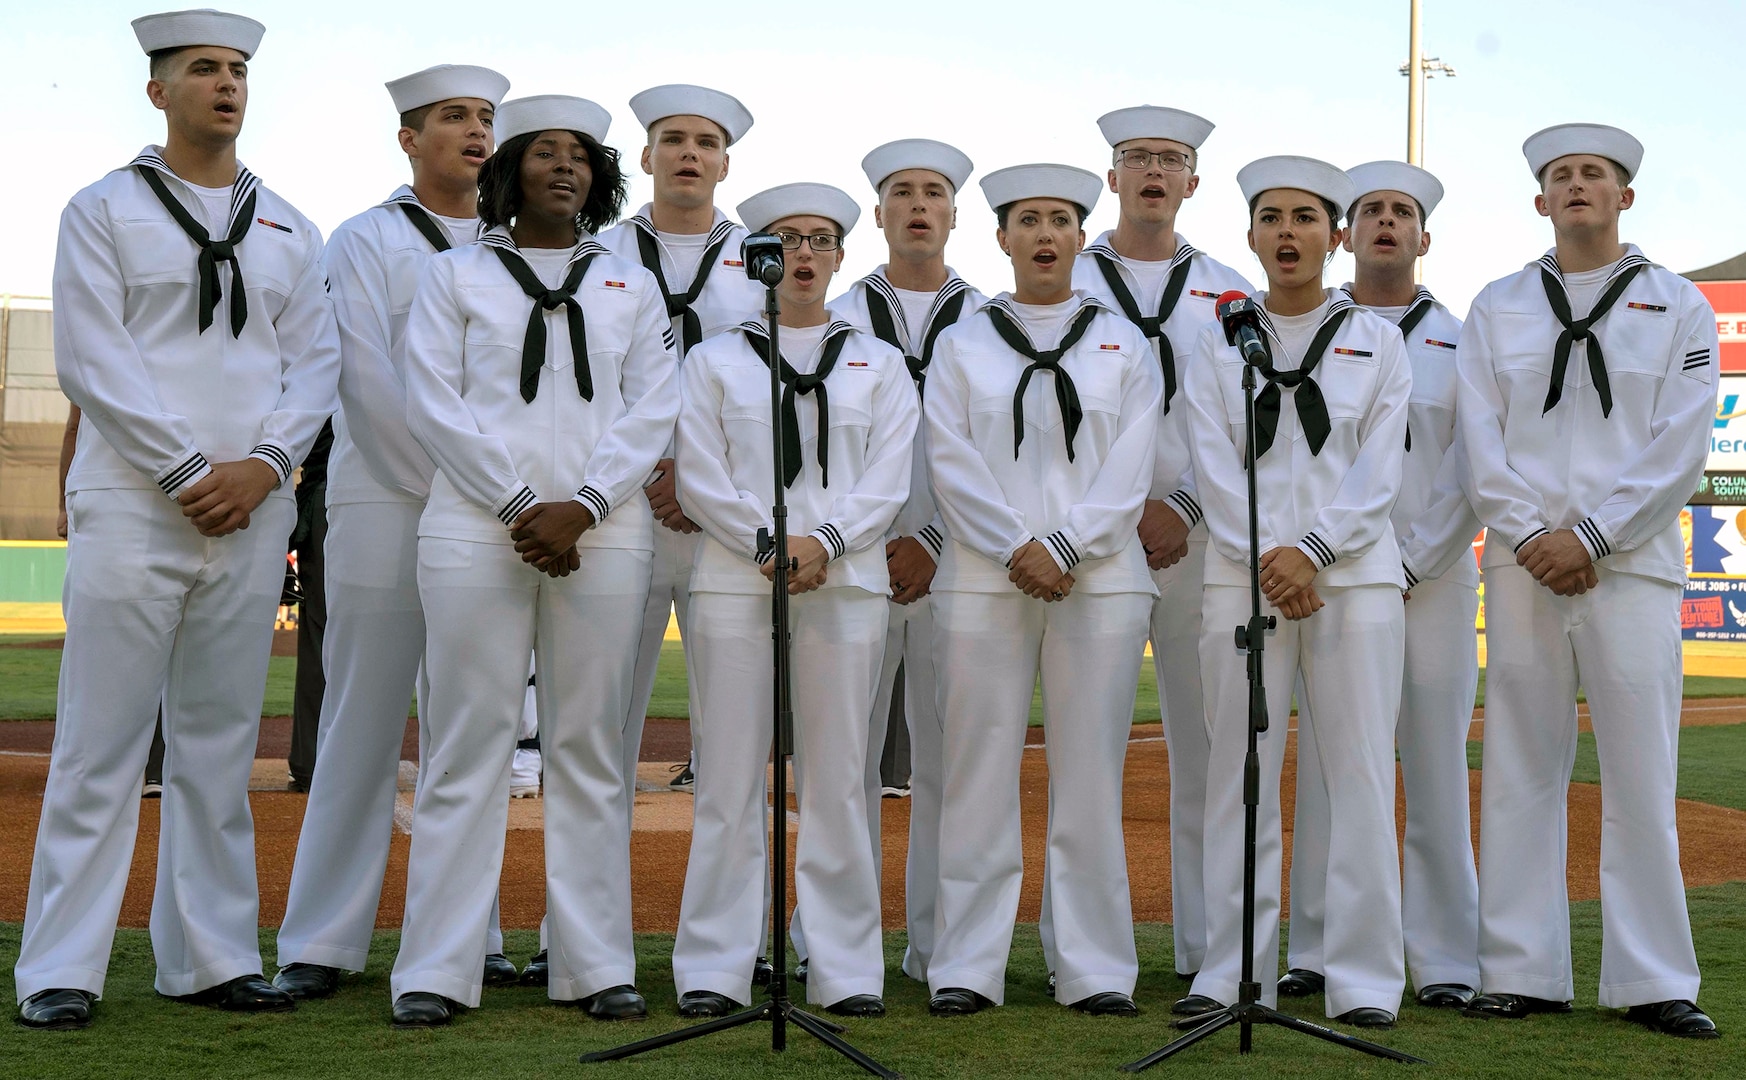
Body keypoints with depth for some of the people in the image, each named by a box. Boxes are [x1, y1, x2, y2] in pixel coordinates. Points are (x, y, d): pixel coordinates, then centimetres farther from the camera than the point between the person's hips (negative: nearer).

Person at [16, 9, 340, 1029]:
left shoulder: (289, 229, 16)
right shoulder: (105, 210, 4)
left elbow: (316, 360, 9)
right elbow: (93, 360, -5)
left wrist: (261, 465, -7)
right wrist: (188, 472, -12)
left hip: (252, 512, 4)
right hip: (133, 505, -4)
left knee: (221, 744, 8)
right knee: (103, 743, -4)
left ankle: (211, 956, 14)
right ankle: (61, 971, 1)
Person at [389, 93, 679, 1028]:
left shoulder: (631, 285, 17)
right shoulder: (453, 275, 11)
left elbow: (652, 410, 7)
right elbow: (433, 403, 0)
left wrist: (580, 507, -8)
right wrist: (519, 505, -9)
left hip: (602, 535, 2)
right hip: (475, 530, -2)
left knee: (589, 749, 3)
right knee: (468, 745, -3)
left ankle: (596, 966, 8)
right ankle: (436, 972, 1)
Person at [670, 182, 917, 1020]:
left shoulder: (879, 364, 15)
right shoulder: (714, 360, 12)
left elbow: (887, 480, 5)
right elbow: (698, 478, 3)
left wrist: (823, 541, -11)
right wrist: (766, 543, -11)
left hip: (845, 583, 1)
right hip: (734, 582, -1)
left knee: (839, 777, 1)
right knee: (731, 776, -2)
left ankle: (846, 971, 7)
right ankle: (714, 972, 4)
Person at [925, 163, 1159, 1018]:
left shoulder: (1124, 344, 12)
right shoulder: (961, 344, 12)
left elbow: (1129, 469, 2)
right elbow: (951, 462, 1)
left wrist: (1062, 549, -11)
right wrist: (1015, 550, -11)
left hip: (1099, 583, 0)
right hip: (981, 583, 0)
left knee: (1090, 777, 0)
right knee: (979, 776, -1)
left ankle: (1096, 971, 6)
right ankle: (966, 969, 5)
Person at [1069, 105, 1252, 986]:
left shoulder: (1230, 294, 13)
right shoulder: (1064, 285, 9)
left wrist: (1182, 507, -9)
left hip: (1203, 538, 2)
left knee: (1208, 745, 2)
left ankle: (1209, 945, 9)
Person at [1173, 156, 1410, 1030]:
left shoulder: (1377, 341, 10)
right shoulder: (1218, 344, 11)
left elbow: (1379, 473, 1)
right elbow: (1213, 468, 2)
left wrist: (1311, 551, -12)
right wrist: (1267, 561, -11)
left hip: (1354, 574, 0)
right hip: (1241, 577, 1)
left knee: (1362, 775, -2)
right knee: (1239, 779, 0)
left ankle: (1364, 980, 3)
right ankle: (1234, 974, 7)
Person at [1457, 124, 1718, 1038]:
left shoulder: (1677, 306, 9)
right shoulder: (1496, 307, 13)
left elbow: (1678, 447, -2)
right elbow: (1479, 438, 5)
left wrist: (1589, 536, -11)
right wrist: (1531, 536, -8)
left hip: (1631, 563, -1)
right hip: (1522, 563, 2)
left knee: (1642, 771, -3)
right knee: (1520, 767, 1)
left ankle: (1652, 982, 3)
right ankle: (1523, 973, 7)